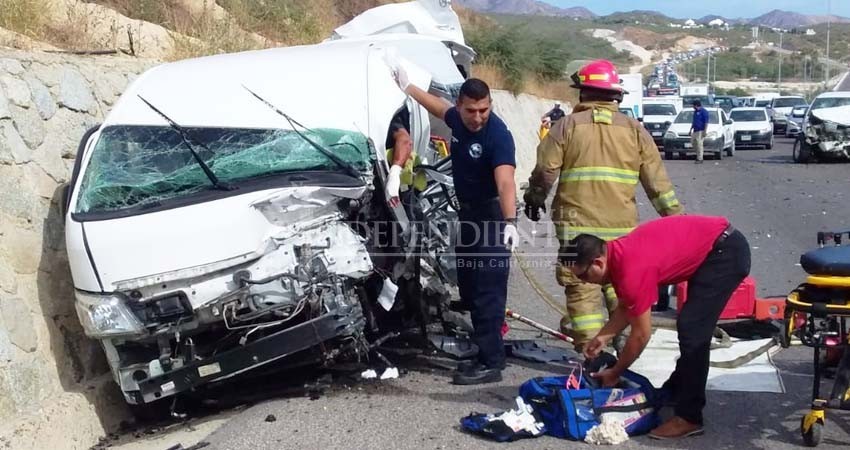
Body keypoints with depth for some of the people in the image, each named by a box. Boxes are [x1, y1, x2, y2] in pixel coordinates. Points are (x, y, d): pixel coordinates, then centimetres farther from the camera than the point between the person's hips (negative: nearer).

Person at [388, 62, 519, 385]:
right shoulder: (457, 119, -1)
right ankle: (483, 347, 27)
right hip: (467, 214, 9)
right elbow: (439, 106, 24)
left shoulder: (498, 135, -24)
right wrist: (406, 86, 34)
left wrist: (509, 222, -51)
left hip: (491, 217, -9)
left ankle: (491, 363, -9)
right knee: (469, 288, 16)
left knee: (487, 292, -11)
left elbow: (505, 182, -37)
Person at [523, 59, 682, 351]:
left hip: (577, 223, -3)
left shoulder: (568, 126, -2)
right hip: (622, 227, 3)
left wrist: (534, 198, 17)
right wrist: (674, 215, 13)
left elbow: (545, 170, -2)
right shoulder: (634, 130, 5)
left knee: (582, 286, 3)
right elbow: (657, 180, 6)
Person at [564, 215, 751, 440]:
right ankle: (674, 392, 32)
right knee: (691, 328, 19)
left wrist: (615, 373, -3)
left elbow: (641, 335, -15)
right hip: (716, 247, 10)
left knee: (692, 331, -11)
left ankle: (688, 417, -6)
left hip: (726, 252, -10)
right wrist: (602, 337, 7)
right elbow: (626, 307, 17)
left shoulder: (632, 269, -26)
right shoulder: (617, 253, 0)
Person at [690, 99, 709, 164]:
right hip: (695, 131, 9)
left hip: (700, 131, -9)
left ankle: (700, 159, -6)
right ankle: (698, 155, 21)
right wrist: (691, 129, 23)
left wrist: (704, 131, -19)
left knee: (699, 144, -10)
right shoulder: (695, 111, 17)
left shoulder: (703, 111, -10)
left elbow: (706, 122, -14)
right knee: (693, 142, 8)